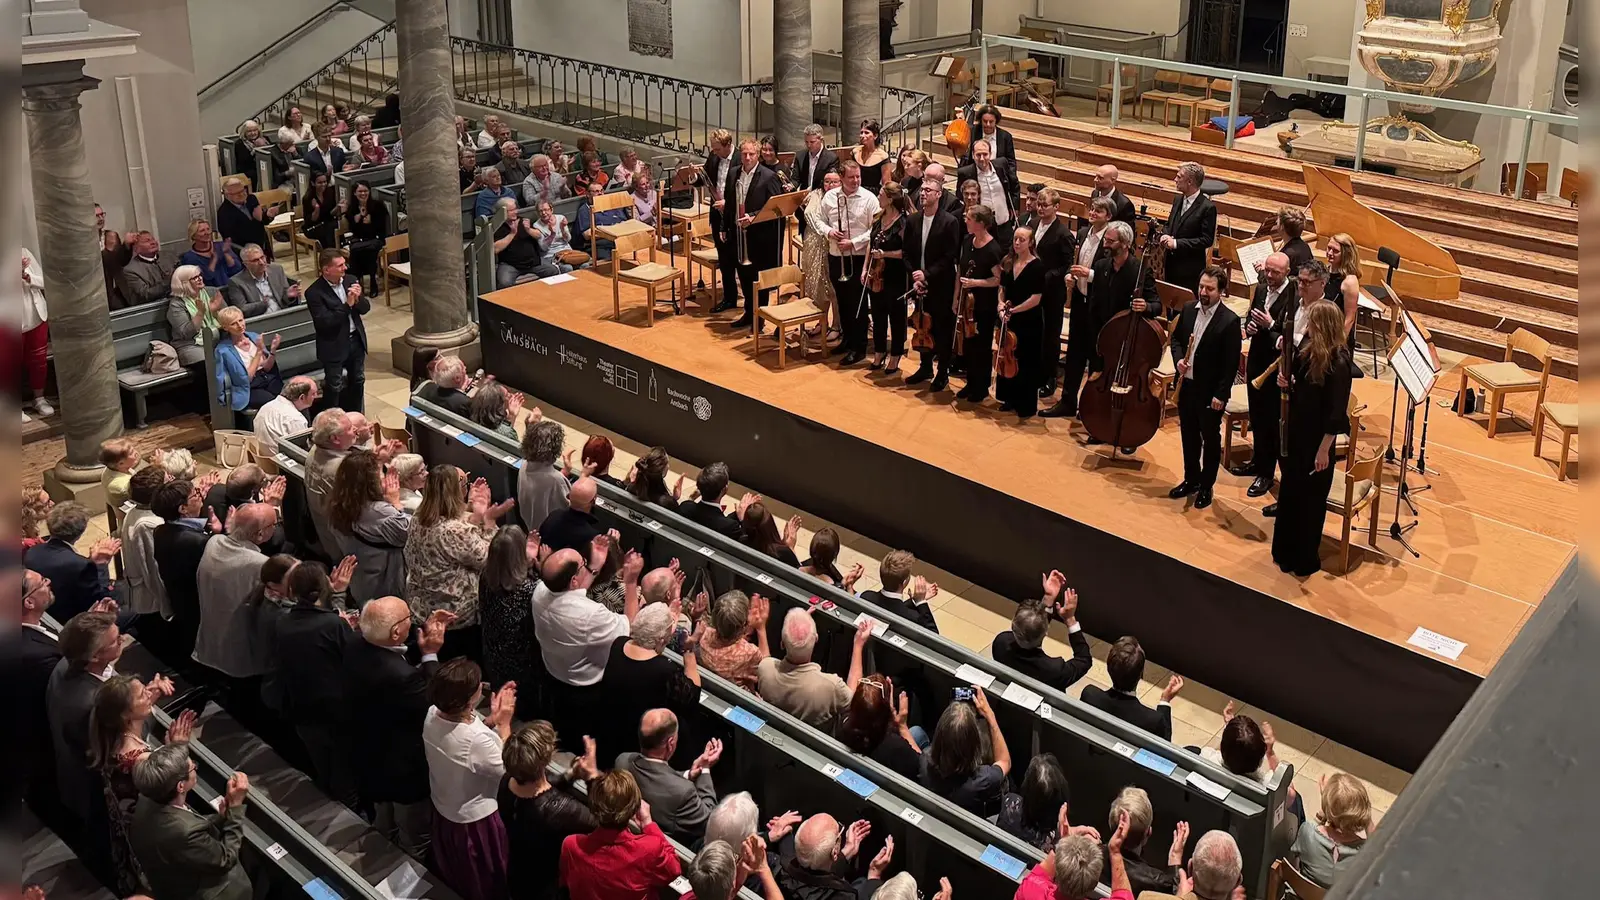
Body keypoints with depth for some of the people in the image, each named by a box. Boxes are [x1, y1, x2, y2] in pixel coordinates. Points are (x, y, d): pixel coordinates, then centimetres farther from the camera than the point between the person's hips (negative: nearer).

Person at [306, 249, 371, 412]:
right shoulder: (314, 292, -17)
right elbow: (324, 322, -24)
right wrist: (347, 305, -27)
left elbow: (365, 308, 4)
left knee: (358, 381, 19)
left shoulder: (351, 280, -1)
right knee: (334, 387, 4)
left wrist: (358, 299, -19)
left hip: (356, 340, 6)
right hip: (334, 345, -6)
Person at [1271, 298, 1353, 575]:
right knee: (1289, 491, 20)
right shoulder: (1308, 349, 0)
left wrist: (1324, 450, -19)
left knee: (1310, 498, 6)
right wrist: (1287, 382, -8)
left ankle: (1306, 560, 21)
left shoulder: (1338, 362, -24)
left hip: (1317, 440, -8)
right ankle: (1285, 550, 37)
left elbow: (1337, 412, -22)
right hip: (1296, 434, 8)